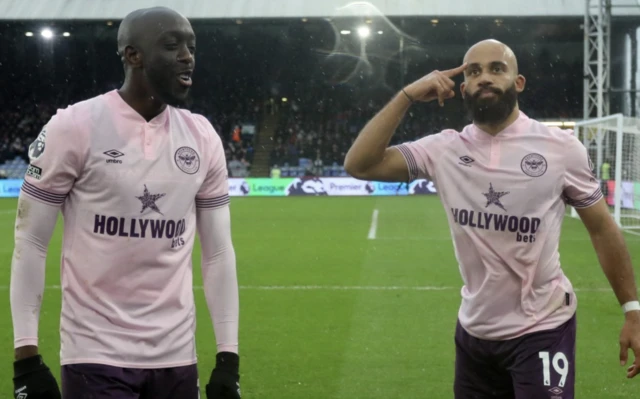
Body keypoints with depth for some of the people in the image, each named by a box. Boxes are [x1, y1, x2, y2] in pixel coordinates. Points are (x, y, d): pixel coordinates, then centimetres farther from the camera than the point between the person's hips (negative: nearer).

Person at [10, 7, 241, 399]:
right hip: (95, 354, -4)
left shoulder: (202, 138, 5)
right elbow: (31, 243, -4)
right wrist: (27, 355, -9)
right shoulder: (74, 128, -7)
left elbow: (219, 252, 9)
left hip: (176, 354, 4)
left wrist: (229, 357, 4)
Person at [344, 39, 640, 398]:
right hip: (473, 331, 3)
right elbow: (359, 165, -9)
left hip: (543, 330, -3)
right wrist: (407, 96, -14)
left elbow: (603, 230, 1)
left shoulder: (561, 147, -6)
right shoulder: (444, 149, -2)